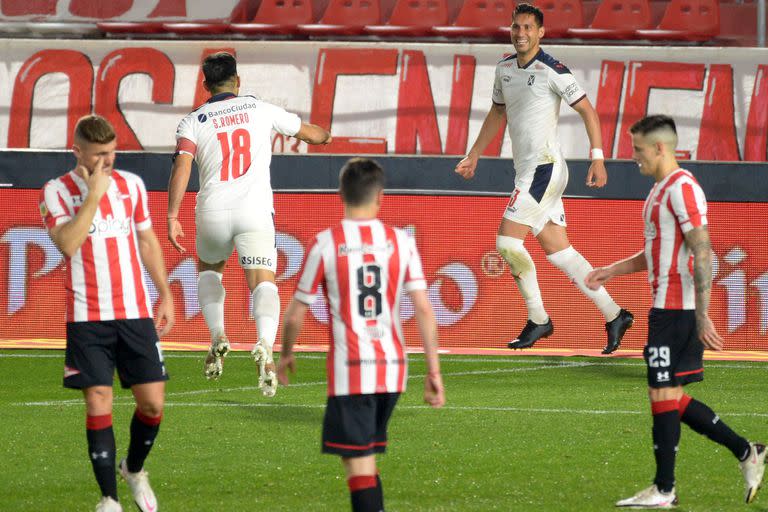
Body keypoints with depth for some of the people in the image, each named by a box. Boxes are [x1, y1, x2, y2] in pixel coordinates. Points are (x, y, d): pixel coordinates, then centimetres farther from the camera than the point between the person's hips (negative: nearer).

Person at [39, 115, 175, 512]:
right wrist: (93, 195, -19)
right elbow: (68, 244, -19)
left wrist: (166, 296, 15)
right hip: (86, 318, -3)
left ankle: (134, 469, 28)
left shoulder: (131, 185, 8)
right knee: (98, 405, -7)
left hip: (135, 314, 3)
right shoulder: (57, 192, -4)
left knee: (152, 404, 0)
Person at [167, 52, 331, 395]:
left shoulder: (193, 122, 8)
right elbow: (310, 133, 25)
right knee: (263, 283, -9)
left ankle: (217, 335, 10)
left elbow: (181, 166, -8)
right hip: (255, 212, -1)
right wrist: (324, 136, 48)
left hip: (213, 213, 1)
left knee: (209, 270, 29)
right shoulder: (261, 110, 11)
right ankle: (265, 345, -37)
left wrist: (172, 217, -10)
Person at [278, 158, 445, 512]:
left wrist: (286, 355, 20)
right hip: (392, 369, 4)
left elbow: (295, 314, 2)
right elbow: (424, 310, -2)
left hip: (349, 370, -4)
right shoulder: (401, 242, 2)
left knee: (359, 466, -5)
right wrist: (433, 372, 3)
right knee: (366, 459, 21)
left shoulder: (325, 244, -5)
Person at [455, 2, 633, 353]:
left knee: (507, 242, -13)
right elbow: (497, 113, 28)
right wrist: (474, 155, 28)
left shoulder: (552, 70, -10)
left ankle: (538, 320, -2)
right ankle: (614, 315, 13)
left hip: (544, 168, -8)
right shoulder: (505, 68, 13)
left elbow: (586, 110, -8)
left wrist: (597, 157, -15)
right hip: (527, 172, 8)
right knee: (559, 252, 8)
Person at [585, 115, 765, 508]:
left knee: (663, 395, -5)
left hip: (675, 310, -10)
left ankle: (663, 491, 1)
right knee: (671, 397, 11)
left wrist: (702, 316, -24)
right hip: (667, 308, 10)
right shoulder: (661, 190, 18)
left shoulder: (682, 188, -14)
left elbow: (702, 255, -20)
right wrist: (612, 271, 21)